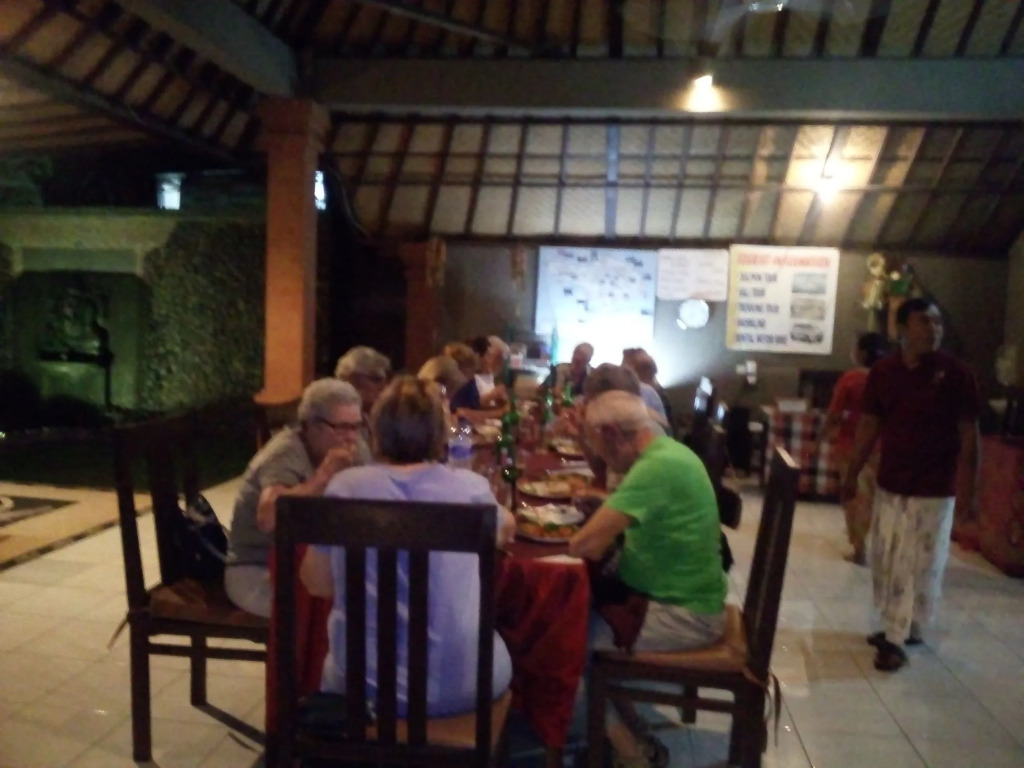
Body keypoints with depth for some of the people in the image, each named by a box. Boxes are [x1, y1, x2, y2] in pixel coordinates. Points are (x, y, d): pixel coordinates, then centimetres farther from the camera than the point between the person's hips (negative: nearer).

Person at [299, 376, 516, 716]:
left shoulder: (344, 487, -7)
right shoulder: (470, 487, -7)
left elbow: (316, 583, 5)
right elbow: (506, 529, 16)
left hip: (361, 685, 1)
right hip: (460, 686, 0)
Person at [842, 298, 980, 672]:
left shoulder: (956, 373, -10)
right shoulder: (882, 371, -1)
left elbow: (969, 434, -7)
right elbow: (869, 425, 6)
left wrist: (969, 489, -9)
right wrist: (852, 475, 7)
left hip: (934, 490, -4)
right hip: (889, 485, 4)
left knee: (919, 566, 2)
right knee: (884, 560, 13)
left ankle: (897, 638, 14)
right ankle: (896, 627, 31)